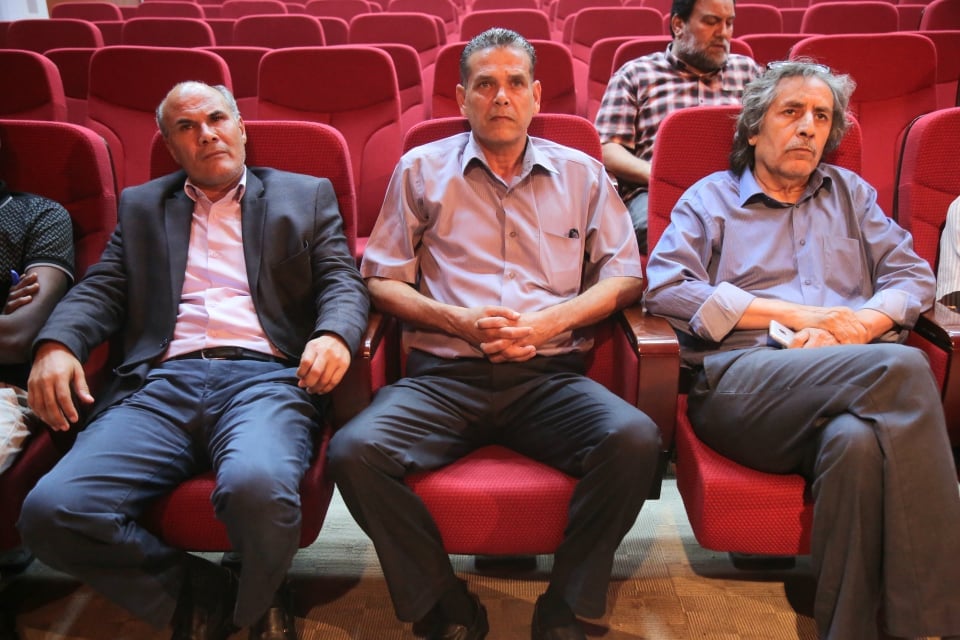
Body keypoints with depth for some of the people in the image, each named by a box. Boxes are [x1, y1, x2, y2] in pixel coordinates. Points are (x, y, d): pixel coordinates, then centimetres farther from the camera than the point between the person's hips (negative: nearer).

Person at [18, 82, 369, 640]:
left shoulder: (307, 195, 20)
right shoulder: (141, 205, 27)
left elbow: (343, 281, 10)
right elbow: (101, 289, 17)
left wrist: (334, 334, -13)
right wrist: (57, 343, -5)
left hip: (265, 379, -2)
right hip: (160, 384, 3)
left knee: (257, 487, -35)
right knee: (51, 510, -23)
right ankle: (200, 591, 0)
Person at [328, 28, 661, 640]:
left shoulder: (582, 174, 17)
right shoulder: (422, 170, 14)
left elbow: (625, 273, 11)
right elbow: (382, 277, 11)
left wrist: (550, 321, -7)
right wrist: (460, 322, -7)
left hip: (550, 375, 1)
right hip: (444, 374, 0)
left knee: (635, 440, -29)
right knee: (355, 451, -27)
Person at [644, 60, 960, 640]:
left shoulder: (850, 192, 31)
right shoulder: (711, 199, 19)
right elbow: (664, 288, 1)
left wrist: (856, 325, -4)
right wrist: (794, 314, -4)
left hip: (859, 373, 3)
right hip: (740, 381, -2)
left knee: (856, 439, -38)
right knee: (900, 365, -33)